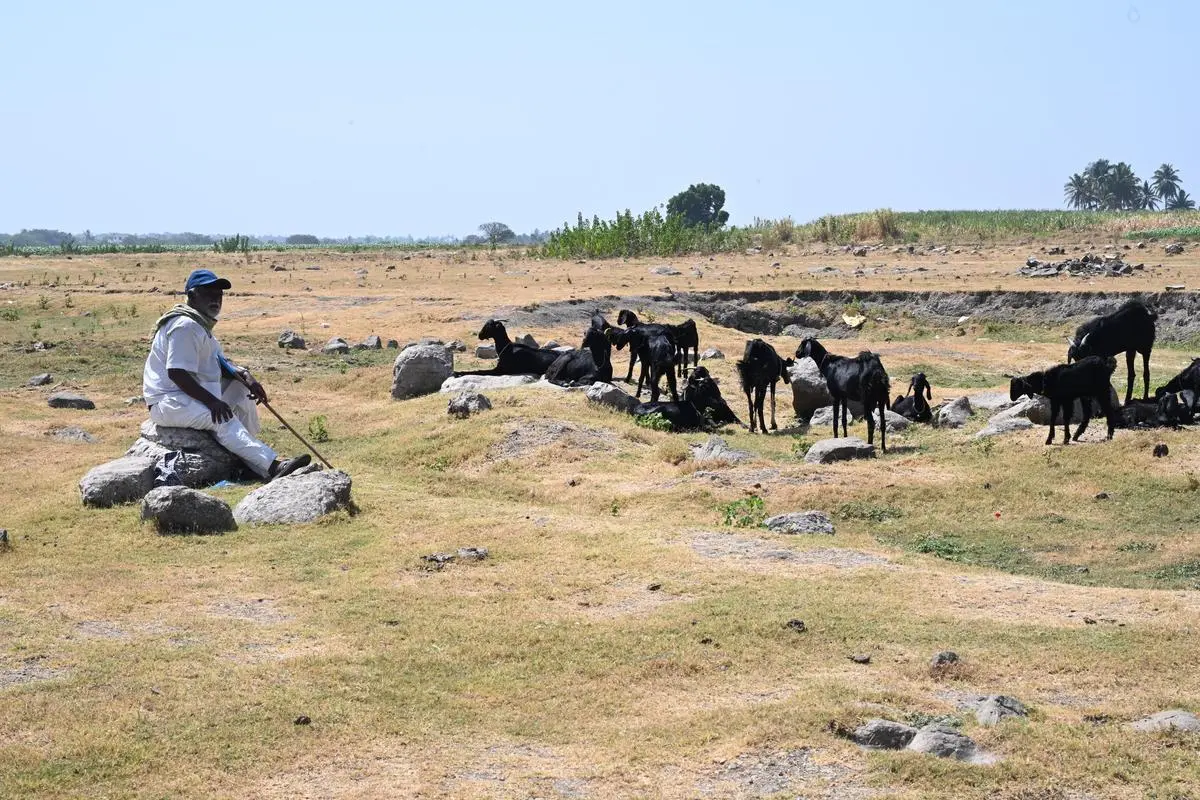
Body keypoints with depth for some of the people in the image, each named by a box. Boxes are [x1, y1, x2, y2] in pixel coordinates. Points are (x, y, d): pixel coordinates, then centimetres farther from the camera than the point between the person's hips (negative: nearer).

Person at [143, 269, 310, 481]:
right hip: (167, 403, -11)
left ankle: (252, 462, 4)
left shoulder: (202, 324, 16)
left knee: (241, 388, 9)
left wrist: (244, 375, -4)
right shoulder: (185, 326, -18)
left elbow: (220, 363, 16)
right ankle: (273, 466, -44)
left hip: (191, 396, 11)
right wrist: (211, 401, -29)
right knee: (223, 419, -29)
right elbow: (176, 373, -26)